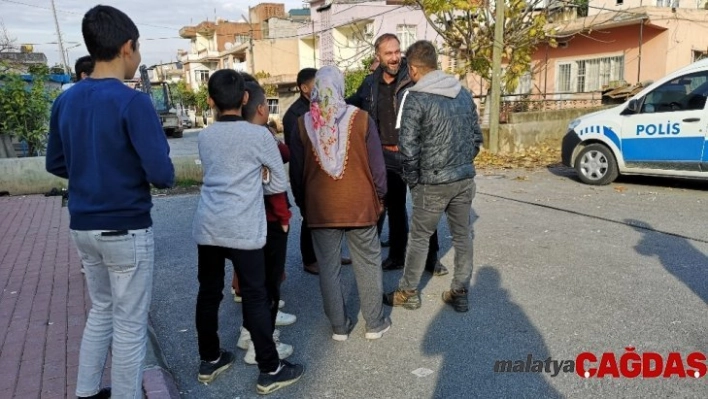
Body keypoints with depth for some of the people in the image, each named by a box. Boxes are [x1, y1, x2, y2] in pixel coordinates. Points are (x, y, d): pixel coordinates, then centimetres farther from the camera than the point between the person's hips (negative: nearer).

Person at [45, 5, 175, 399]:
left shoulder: (65, 101, 4)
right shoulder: (133, 102, -18)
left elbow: (56, 164, 12)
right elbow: (162, 174, -21)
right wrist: (165, 176, 0)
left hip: (83, 226, 7)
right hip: (127, 230, -7)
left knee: (102, 309, 24)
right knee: (130, 323, 8)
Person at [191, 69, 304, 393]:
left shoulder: (204, 137, 10)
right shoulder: (259, 134, -4)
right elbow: (280, 184, 3)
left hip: (207, 226, 5)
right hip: (243, 229, -5)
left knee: (208, 293, 16)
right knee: (256, 297, 3)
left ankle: (209, 360, 31)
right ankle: (270, 370, 13)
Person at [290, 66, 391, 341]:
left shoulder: (303, 124, -3)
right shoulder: (361, 119, -7)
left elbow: (296, 172, 4)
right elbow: (376, 165, -4)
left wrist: (303, 203, 17)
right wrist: (379, 197, 10)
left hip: (320, 208, 1)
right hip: (360, 205, -1)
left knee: (329, 267, 11)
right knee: (368, 264, 12)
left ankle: (339, 326, 21)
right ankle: (375, 324, 22)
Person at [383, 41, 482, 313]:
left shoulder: (416, 99, -12)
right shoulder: (463, 93, 7)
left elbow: (409, 148, -16)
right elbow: (477, 137, 12)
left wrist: (412, 179, -2)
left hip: (433, 182, -5)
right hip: (465, 178, 6)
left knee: (419, 237, 9)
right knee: (463, 236, 13)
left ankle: (408, 293, 22)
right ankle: (460, 293, 23)